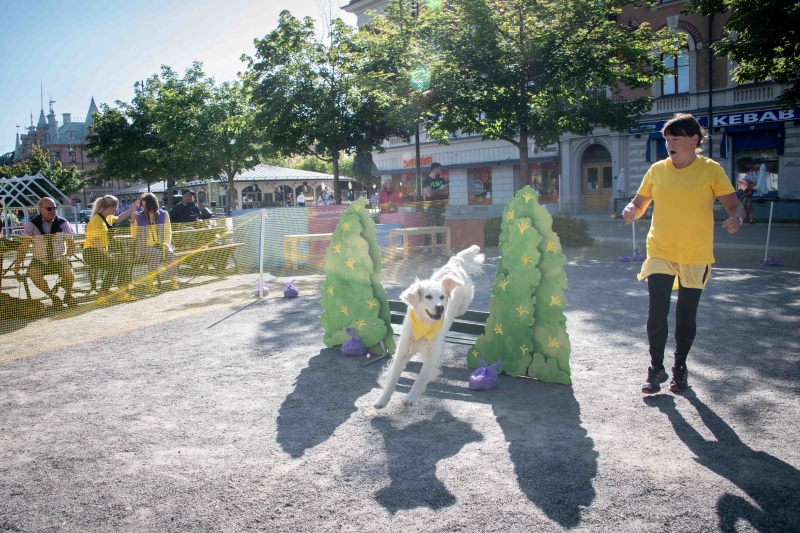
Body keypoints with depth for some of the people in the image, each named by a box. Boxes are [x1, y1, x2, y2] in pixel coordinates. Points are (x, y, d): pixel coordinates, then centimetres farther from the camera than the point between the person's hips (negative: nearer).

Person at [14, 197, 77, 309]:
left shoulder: (63, 223, -3)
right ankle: (53, 297, -9)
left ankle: (68, 295, 1)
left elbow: (70, 243, -4)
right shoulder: (32, 225, -3)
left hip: (59, 260, 0)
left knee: (68, 271, -30)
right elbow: (24, 246, -4)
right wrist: (17, 265, -13)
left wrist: (66, 257, -21)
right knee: (33, 273, -30)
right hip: (39, 261, 1)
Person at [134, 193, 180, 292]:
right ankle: (150, 282, -27)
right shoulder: (140, 217, 7)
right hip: (147, 246, -1)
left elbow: (168, 231, 10)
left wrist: (166, 243, -8)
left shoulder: (163, 214, 8)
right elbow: (135, 235, 5)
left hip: (161, 245, 1)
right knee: (156, 254, -34)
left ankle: (173, 281, -20)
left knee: (171, 255, -30)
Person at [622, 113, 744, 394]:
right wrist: (631, 211, -12)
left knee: (686, 315, 7)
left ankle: (680, 367, 25)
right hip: (660, 252, 1)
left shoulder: (711, 169, -3)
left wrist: (736, 218, -25)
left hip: (696, 255, -1)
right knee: (657, 312, -4)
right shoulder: (657, 170, 4)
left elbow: (734, 204, -3)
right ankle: (656, 369, 11)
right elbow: (639, 203, 11)